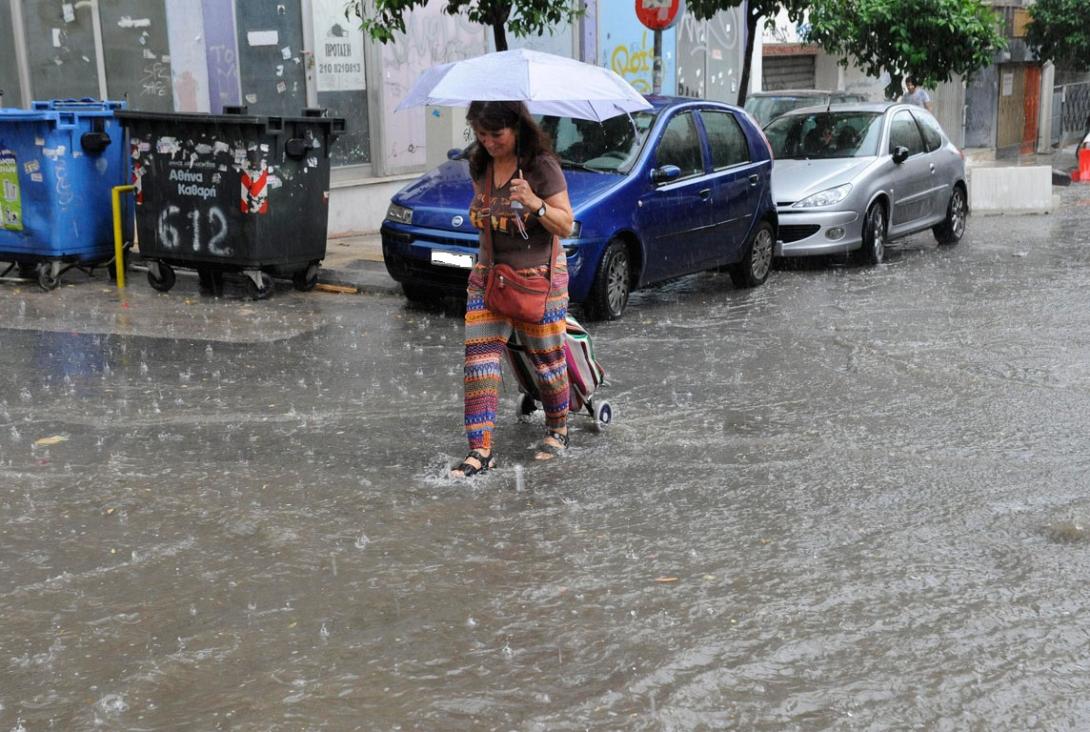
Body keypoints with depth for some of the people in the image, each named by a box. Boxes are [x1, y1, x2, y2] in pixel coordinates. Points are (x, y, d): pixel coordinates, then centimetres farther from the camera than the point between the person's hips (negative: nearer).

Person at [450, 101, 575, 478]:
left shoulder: (541, 166, -13)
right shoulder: (479, 165, 5)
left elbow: (566, 225, -12)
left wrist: (534, 203, -28)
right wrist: (479, 212, 3)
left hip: (539, 275, -5)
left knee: (546, 357, 7)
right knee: (480, 357, -6)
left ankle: (558, 430, 31)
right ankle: (481, 450, -5)